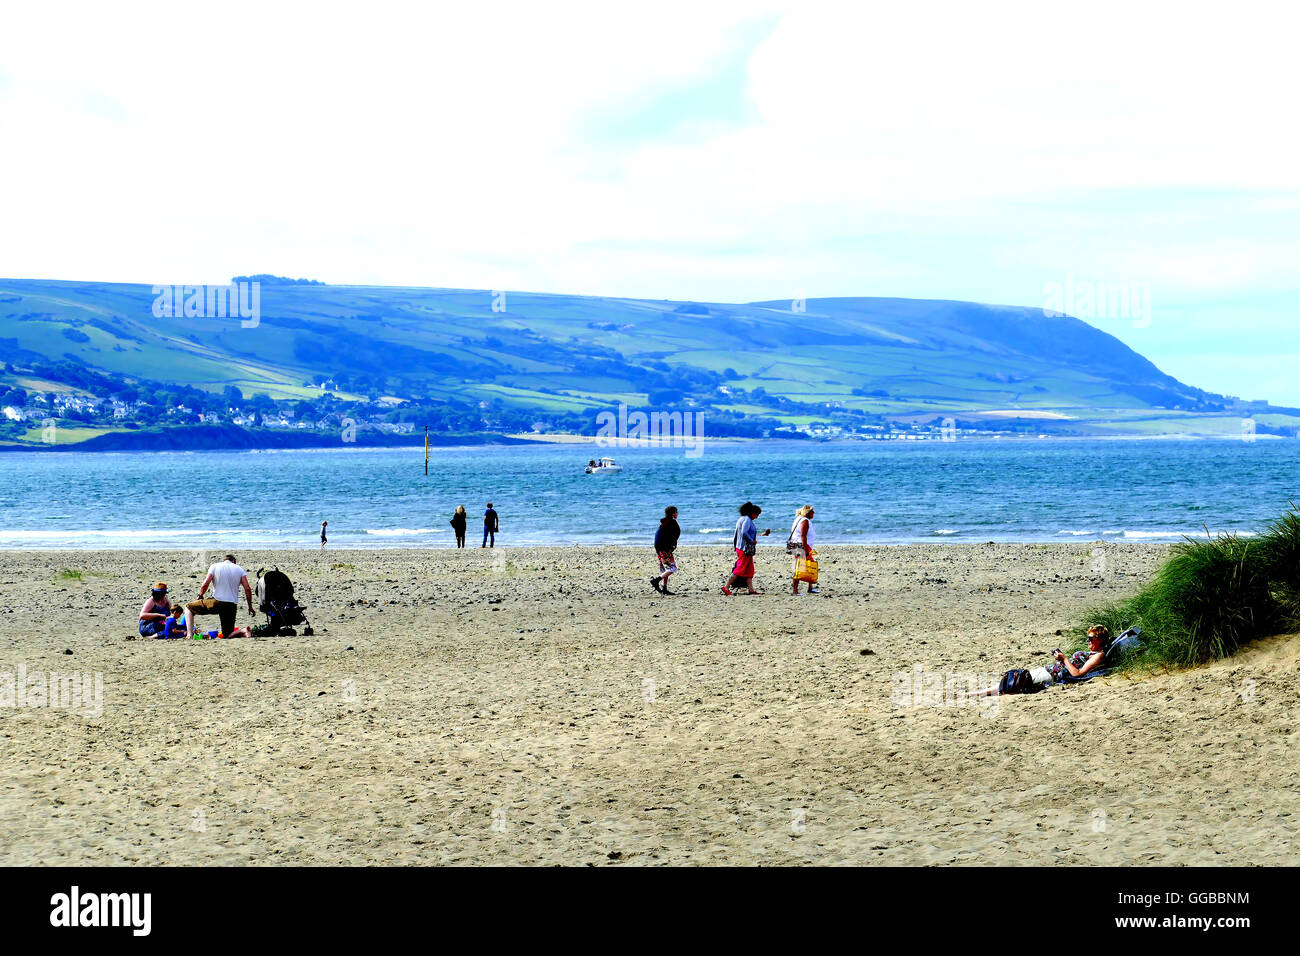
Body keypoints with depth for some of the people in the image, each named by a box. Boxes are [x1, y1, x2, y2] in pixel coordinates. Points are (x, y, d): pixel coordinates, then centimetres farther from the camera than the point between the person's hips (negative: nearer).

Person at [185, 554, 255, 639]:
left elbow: (205, 584, -5)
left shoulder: (215, 567, 6)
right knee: (227, 635, 10)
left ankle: (189, 634, -3)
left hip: (216, 602, -3)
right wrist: (250, 607, 8)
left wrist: (200, 596, 14)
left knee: (188, 607, 17)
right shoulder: (239, 569, 11)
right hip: (232, 606, 3)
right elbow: (247, 589, 3)